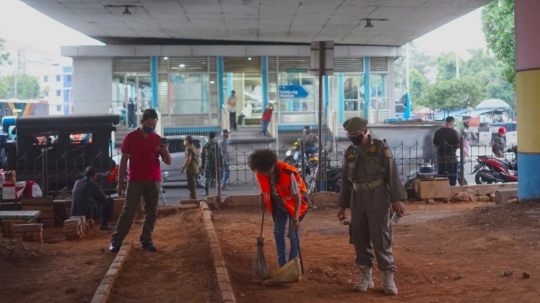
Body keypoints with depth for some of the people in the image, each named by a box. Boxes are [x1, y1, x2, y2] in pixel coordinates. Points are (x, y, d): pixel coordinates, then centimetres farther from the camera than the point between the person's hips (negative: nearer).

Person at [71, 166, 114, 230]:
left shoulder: (77, 182, 13)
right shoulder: (93, 184, -4)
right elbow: (104, 199, 6)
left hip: (75, 212, 7)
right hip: (89, 212, -7)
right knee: (110, 200, 10)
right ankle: (105, 224, 10)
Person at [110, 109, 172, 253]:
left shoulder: (158, 139, 5)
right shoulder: (130, 137, 0)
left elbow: (168, 162, 4)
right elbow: (123, 161, 2)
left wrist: (166, 152, -18)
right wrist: (120, 182, -1)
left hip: (154, 181, 3)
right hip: (135, 180, -2)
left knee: (151, 213, 3)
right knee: (128, 211, -3)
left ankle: (146, 241, 11)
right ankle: (116, 240, 3)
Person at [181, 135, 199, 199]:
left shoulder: (189, 148, -11)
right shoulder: (194, 148, 20)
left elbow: (188, 159, -22)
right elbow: (197, 159, 25)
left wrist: (183, 167, -17)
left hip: (190, 170, -10)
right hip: (196, 170, 10)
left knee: (191, 186, -10)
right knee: (193, 186, 17)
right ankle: (194, 198, 22)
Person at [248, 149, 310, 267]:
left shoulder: (288, 173, -36)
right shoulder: (260, 172, -20)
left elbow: (297, 196, -30)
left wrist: (296, 217, -36)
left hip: (294, 203, -5)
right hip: (279, 205, 5)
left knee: (293, 235, -6)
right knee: (278, 233, 7)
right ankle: (282, 265, 17)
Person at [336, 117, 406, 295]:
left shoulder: (380, 148, -5)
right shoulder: (349, 152, 10)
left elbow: (392, 175, -7)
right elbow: (346, 181, 15)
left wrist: (397, 200, -13)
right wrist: (342, 205, 14)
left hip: (378, 201, -5)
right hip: (357, 202, 5)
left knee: (381, 240, -4)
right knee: (360, 240, 6)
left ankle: (388, 278, 4)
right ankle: (365, 277, 17)